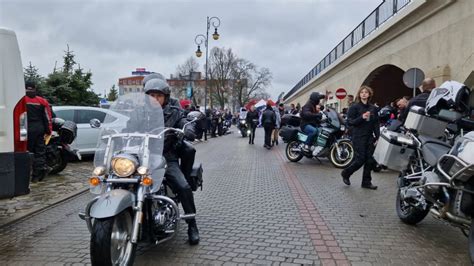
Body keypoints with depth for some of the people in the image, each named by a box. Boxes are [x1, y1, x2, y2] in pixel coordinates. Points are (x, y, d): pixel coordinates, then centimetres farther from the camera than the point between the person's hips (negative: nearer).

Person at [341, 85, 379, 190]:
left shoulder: (373, 108, 10)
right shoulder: (354, 107, -3)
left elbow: (376, 124, 11)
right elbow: (350, 122, -10)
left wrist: (377, 137, 2)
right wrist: (362, 117, -23)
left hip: (370, 137, 5)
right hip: (358, 137, -5)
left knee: (370, 160, 4)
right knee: (360, 160, -6)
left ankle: (366, 182, 16)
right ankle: (346, 173, 17)